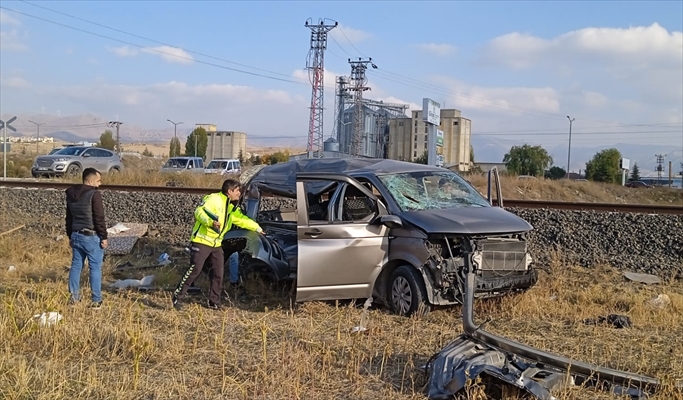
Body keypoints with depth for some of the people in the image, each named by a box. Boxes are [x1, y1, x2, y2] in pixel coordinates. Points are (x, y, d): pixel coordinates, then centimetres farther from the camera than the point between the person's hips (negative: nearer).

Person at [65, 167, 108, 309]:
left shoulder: (71, 194, 10)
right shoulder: (94, 194, -15)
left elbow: (69, 217, 16)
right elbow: (99, 218, -17)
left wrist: (70, 236, 23)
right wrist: (104, 237, -10)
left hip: (76, 235, 7)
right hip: (92, 237, -7)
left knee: (76, 265, 14)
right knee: (95, 268, -1)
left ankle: (74, 296, 19)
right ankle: (96, 300, 2)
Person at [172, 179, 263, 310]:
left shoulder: (232, 207, 14)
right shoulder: (213, 199, -14)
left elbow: (242, 219, 25)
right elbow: (199, 212, -23)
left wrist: (257, 227, 25)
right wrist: (211, 222, -38)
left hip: (216, 244, 8)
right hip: (202, 241, -8)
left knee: (218, 274, 7)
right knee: (194, 270, -10)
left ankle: (214, 302, 18)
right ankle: (177, 297, 1)